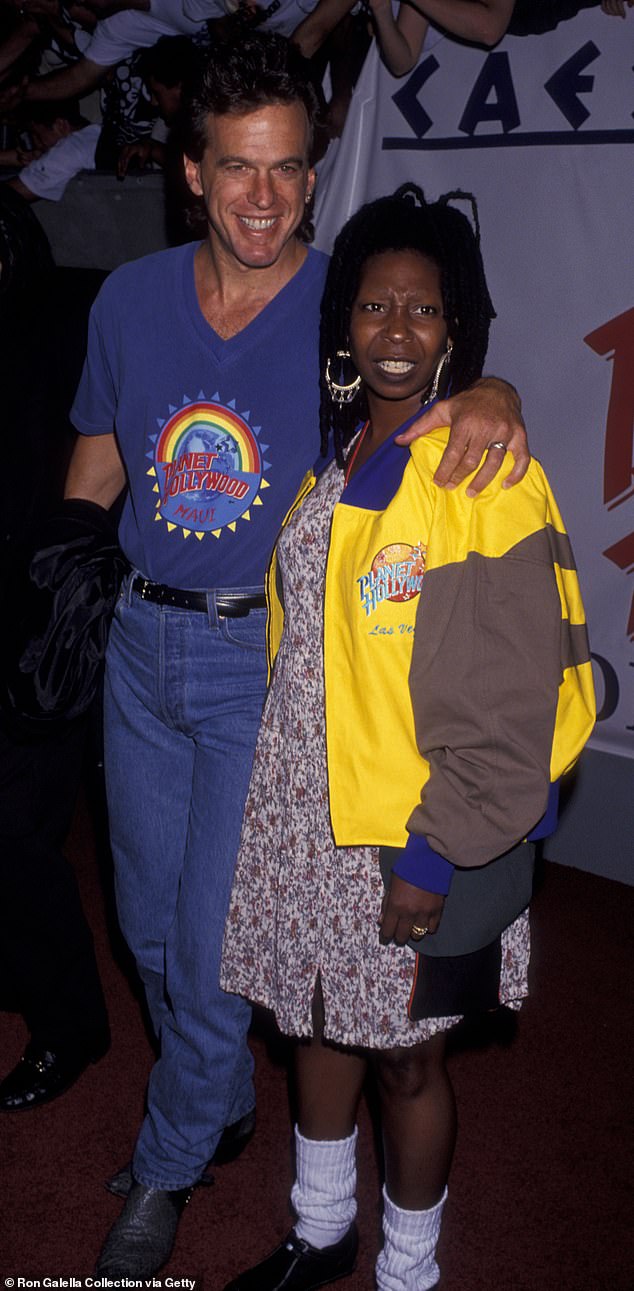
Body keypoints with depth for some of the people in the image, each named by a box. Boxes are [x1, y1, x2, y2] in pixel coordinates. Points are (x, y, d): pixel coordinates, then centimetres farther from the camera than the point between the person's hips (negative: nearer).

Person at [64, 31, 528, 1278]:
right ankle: (223, 1098, 45)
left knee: (214, 938, 2)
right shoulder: (130, 298, 0)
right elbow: (95, 471, 11)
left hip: (266, 659, -4)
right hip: (140, 646, 4)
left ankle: (168, 1166, 30)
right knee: (152, 923, 18)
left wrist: (491, 393, -35)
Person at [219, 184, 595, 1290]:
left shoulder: (490, 476, -16)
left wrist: (434, 859, -17)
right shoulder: (336, 462, 6)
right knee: (318, 1023, 21)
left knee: (406, 1057, 12)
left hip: (419, 841, -6)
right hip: (306, 823, 6)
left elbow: (512, 700, -18)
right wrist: (287, 786, 12)